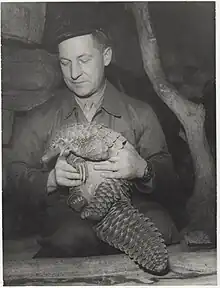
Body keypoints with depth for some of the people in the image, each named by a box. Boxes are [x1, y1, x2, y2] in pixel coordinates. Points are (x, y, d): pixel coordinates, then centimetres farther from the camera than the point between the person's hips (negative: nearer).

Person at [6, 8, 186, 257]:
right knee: (74, 235, -35)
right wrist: (51, 179, -17)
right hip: (69, 214, 0)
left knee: (158, 225, -31)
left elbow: (167, 179, 4)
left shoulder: (140, 114, 7)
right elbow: (17, 182, 5)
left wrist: (142, 170, -19)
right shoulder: (39, 120, 8)